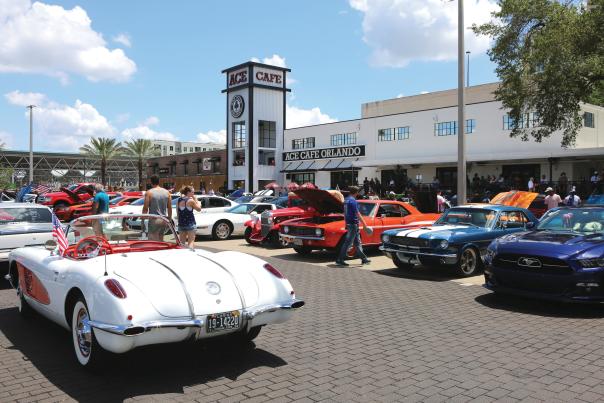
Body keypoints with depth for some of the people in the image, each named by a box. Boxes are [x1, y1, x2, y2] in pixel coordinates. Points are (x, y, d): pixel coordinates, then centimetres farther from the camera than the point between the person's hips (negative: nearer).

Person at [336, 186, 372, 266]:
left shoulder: (346, 200, 12)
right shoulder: (353, 201, -16)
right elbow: (357, 213, -20)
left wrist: (346, 222, 28)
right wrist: (364, 224, -19)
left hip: (349, 223, 10)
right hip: (353, 224, -10)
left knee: (357, 242, 14)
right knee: (348, 242, -6)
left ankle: (364, 259, 21)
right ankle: (339, 260, -4)